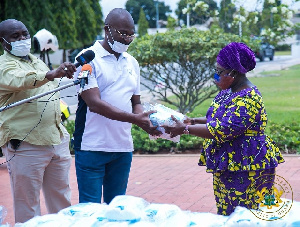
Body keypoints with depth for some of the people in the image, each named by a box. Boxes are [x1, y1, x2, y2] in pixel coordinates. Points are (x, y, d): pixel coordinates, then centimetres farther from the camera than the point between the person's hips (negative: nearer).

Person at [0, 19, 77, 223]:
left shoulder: (38, 62, 18)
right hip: (26, 145, -7)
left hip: (57, 141, 8)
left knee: (62, 201, 13)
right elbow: (20, 80, -32)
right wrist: (52, 74, -49)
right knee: (27, 205, -2)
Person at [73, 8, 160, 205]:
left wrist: (147, 122, -4)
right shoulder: (88, 58, -7)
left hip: (123, 149, 6)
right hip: (92, 147, -6)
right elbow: (94, 103, -17)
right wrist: (134, 119, -23)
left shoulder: (132, 63, 14)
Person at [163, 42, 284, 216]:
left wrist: (185, 129, -20)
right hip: (228, 167, 10)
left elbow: (223, 131, -24)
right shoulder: (228, 92, 13)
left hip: (244, 169, -10)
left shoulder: (247, 98, -20)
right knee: (225, 215, 11)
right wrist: (193, 121, 10)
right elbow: (218, 120, 25)